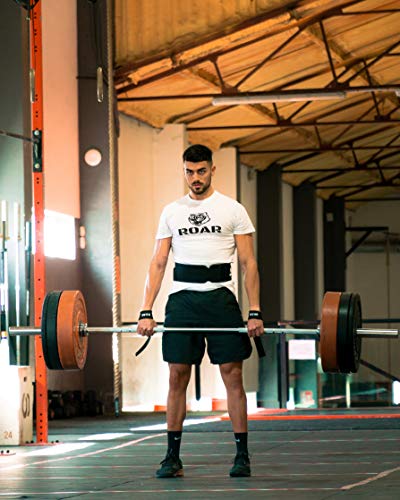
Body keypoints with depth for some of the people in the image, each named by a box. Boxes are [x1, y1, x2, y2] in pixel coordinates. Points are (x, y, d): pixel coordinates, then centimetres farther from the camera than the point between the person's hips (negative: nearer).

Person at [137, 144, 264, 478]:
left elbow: (249, 263, 1)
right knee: (177, 377, 1)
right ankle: (173, 457, 6)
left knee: (232, 376, -4)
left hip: (220, 298, -2)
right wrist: (146, 312, -1)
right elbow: (158, 263, 9)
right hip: (182, 299, 2)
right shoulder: (172, 212, 12)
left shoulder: (232, 210, 4)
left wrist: (255, 312, -8)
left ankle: (242, 456, 1)